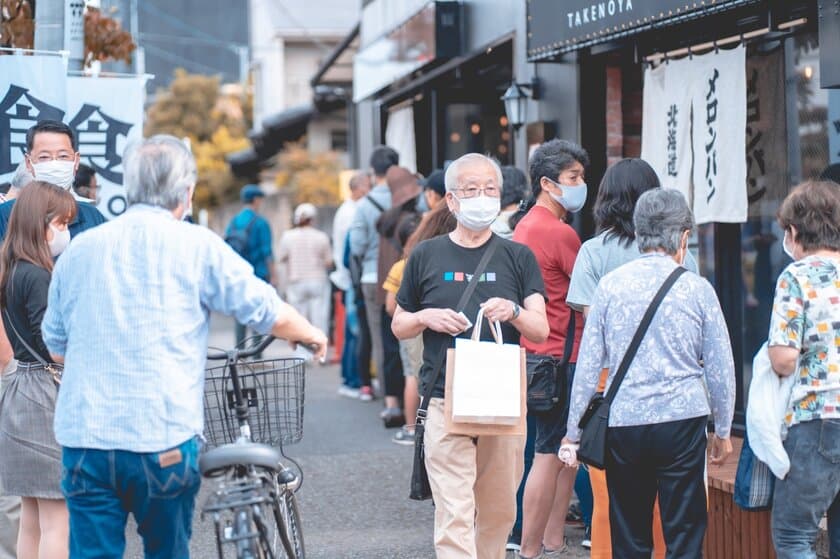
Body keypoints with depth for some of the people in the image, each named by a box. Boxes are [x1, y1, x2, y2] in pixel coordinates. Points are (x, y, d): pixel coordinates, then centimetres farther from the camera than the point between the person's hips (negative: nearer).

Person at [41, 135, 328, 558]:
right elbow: (269, 314, 3)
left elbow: (55, 345, 22)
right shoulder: (197, 246, -2)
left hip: (84, 438, 2)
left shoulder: (79, 249, 10)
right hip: (165, 439, -2)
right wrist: (310, 335, 24)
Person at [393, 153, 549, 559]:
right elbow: (399, 326, 14)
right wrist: (426, 318, -7)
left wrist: (512, 311, -19)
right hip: (446, 404, -2)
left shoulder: (518, 257, 8)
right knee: (454, 515, -9)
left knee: (499, 512, 10)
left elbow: (541, 330, 2)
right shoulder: (426, 256, 7)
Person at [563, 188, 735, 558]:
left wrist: (573, 430, 11)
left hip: (623, 421, 2)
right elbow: (720, 368, 4)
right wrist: (723, 430, 17)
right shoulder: (697, 288, -1)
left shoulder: (610, 285, 1)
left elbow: (588, 364, 2)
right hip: (682, 420, -1)